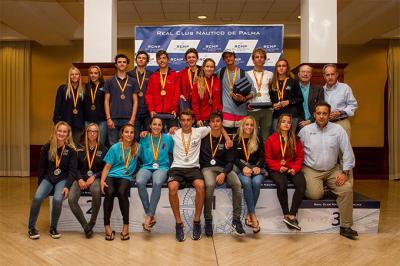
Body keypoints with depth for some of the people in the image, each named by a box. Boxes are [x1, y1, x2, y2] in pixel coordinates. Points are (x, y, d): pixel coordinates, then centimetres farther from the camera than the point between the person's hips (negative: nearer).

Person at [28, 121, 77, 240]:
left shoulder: (71, 150, -3)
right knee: (37, 198, -23)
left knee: (57, 199, -28)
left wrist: (67, 186, -15)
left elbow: (72, 170, -4)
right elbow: (41, 167, 10)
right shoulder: (47, 148, 3)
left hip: (63, 179, -2)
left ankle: (53, 228, -5)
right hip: (48, 178, 2)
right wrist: (41, 184, 5)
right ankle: (31, 228, -2)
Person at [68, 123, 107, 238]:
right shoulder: (80, 149, 12)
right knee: (71, 199, -26)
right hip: (81, 178, 2)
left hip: (96, 178, -2)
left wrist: (93, 177, -10)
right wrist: (80, 179, -7)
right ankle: (86, 227, -11)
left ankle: (92, 223, -20)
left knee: (96, 191, -38)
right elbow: (76, 167, 10)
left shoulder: (103, 149, 8)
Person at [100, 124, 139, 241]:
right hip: (111, 175, 0)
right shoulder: (115, 148, 6)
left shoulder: (137, 147, 9)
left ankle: (126, 225, -18)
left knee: (121, 192, -33)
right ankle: (107, 226, -17)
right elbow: (107, 166, 3)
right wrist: (102, 180, -11)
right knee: (109, 192, -32)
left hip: (126, 177, 0)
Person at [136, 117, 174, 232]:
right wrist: (142, 137, 8)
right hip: (146, 167, 2)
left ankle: (149, 216, -25)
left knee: (157, 183, -36)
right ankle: (151, 216, -20)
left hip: (162, 167, -1)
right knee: (139, 182, -33)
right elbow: (140, 156, 16)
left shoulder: (168, 138, 9)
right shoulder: (144, 138, 12)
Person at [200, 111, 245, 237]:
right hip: (207, 168, -2)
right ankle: (208, 220, -18)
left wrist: (223, 173, -15)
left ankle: (236, 220, -18)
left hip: (223, 168, 2)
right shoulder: (203, 137, 4)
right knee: (210, 185, -35)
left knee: (237, 184, -28)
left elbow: (230, 161, 2)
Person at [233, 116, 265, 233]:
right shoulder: (236, 140, 10)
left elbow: (261, 157, 5)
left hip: (256, 168, 1)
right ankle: (254, 216, -30)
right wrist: (244, 167, -16)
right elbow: (235, 159, 2)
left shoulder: (258, 140, 12)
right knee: (247, 182, -34)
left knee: (256, 182, -33)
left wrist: (257, 167, -15)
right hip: (242, 169, -1)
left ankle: (249, 214, -20)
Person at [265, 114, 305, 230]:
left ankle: (292, 215, -26)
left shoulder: (295, 140, 11)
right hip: (276, 169, -2)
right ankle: (286, 215, -21)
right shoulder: (271, 139, 5)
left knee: (302, 184, -29)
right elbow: (268, 158, 3)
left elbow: (300, 157, 10)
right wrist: (279, 167, -13)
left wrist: (295, 168, -9)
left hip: (292, 168, 2)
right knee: (282, 184, -34)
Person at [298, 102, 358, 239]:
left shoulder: (338, 129, -1)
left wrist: (345, 172, -7)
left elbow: (348, 152, -1)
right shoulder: (305, 130, -1)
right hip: (311, 170, -2)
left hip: (332, 170, 2)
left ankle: (345, 226, -8)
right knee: (315, 194, -26)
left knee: (347, 188, -21)